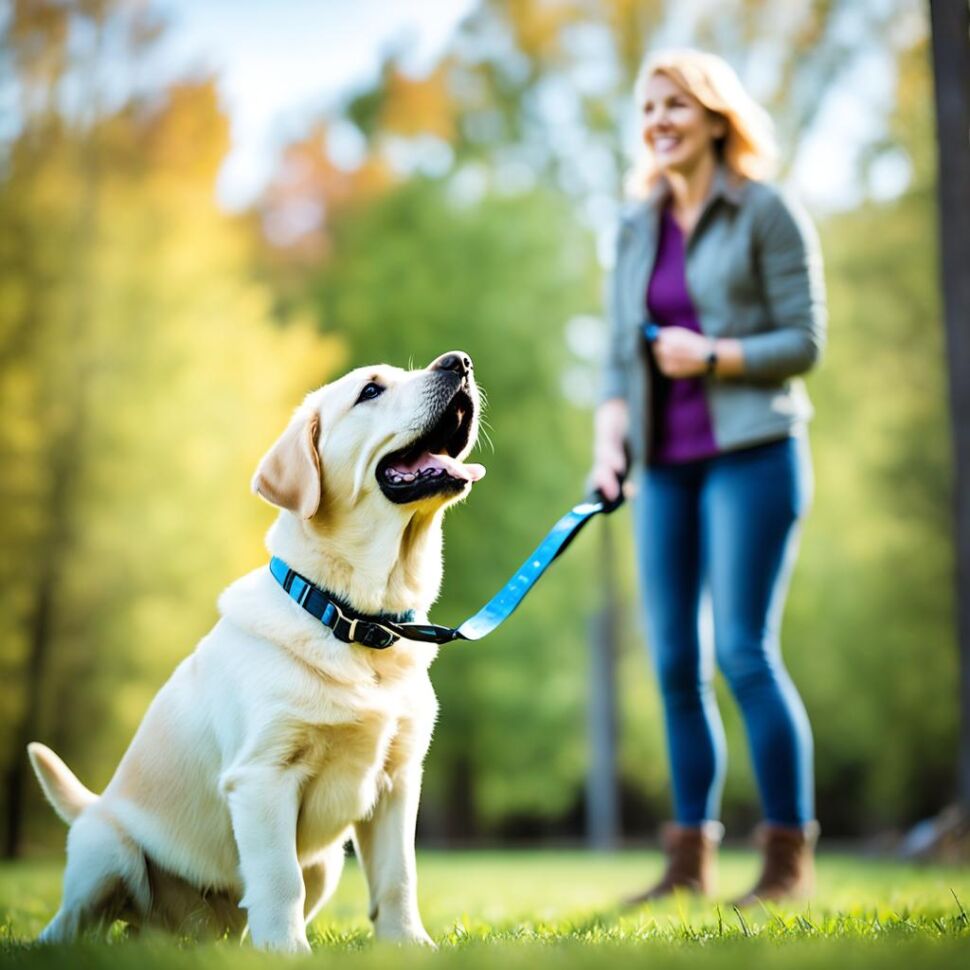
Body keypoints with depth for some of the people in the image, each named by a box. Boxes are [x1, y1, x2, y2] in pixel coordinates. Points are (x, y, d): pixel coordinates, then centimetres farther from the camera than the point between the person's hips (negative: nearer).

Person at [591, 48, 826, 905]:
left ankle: (790, 856, 1)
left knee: (744, 650, -10)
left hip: (752, 452, -6)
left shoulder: (767, 213, -1)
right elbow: (622, 354, 16)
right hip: (666, 464, 6)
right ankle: (690, 859, 13)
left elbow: (805, 340, -5)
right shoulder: (638, 229, 15)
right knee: (674, 661, 5)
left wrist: (714, 356, -17)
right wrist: (610, 437, 1)